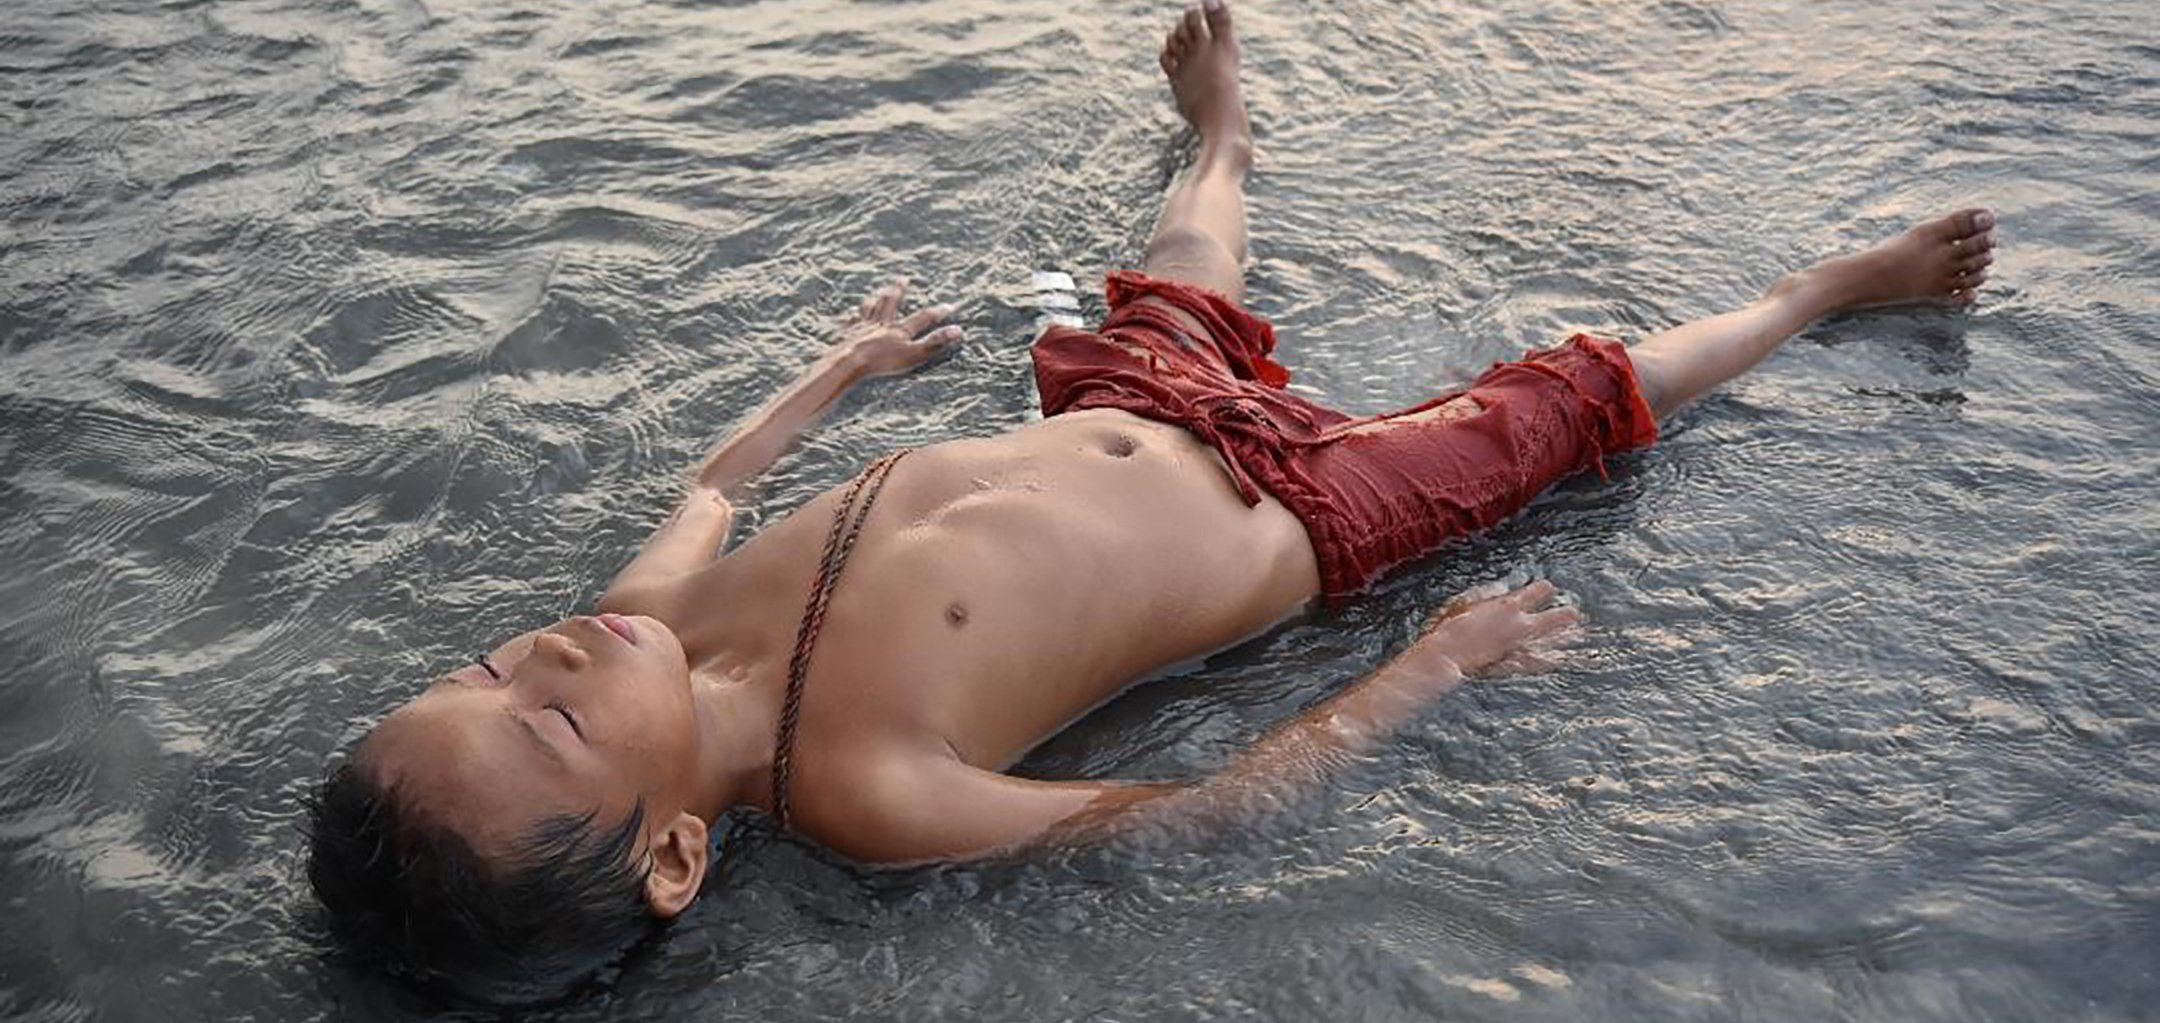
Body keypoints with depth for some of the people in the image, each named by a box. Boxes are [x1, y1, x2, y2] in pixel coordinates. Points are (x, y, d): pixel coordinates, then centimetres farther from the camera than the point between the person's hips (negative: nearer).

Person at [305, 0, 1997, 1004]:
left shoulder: (651, 627, -18)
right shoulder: (866, 790, -35)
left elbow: (709, 484, 6)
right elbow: (1190, 805, -25)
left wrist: (840, 369, 20)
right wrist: (1440, 664, -16)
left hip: (1107, 414, 6)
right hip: (1281, 512, -6)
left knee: (1176, 288, 31)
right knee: (1571, 399, 6)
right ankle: (1825, 288, 33)